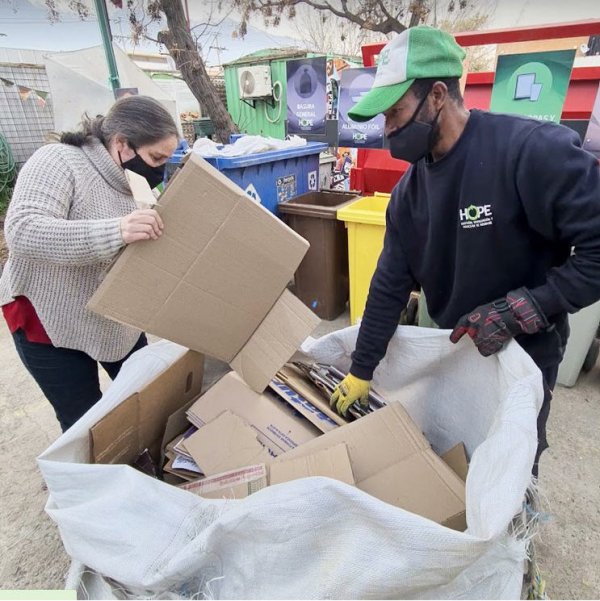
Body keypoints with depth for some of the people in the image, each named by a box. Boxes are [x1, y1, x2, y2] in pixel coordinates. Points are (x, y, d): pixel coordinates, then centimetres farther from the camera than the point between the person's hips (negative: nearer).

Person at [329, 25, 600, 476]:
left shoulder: (534, 150, -26)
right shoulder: (410, 190, -6)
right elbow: (389, 287, -3)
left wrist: (518, 310, -28)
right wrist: (361, 372, 0)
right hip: (451, 348, 6)